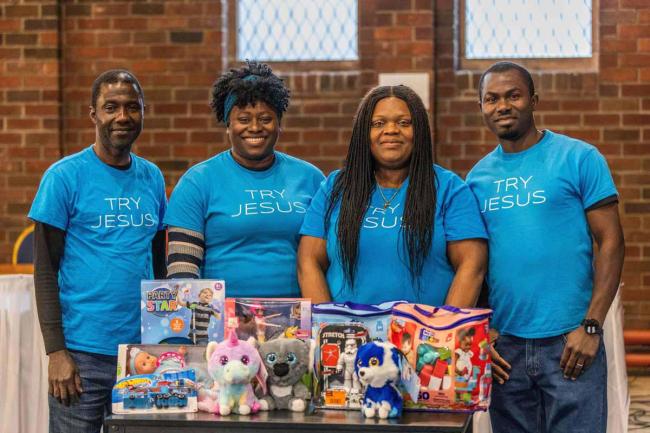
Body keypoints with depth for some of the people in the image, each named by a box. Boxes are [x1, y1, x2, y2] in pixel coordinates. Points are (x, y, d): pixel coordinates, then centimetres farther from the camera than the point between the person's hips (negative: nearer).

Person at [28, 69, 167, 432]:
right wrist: (56, 352, -12)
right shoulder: (65, 177, -4)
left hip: (143, 349, 4)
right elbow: (45, 270, -5)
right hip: (83, 354, -4)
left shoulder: (153, 177, 10)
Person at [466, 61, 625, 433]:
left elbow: (611, 242, -5)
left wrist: (591, 326, -13)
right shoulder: (478, 177, 10)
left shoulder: (579, 158, -3)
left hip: (569, 343, -4)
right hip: (504, 347, 4)